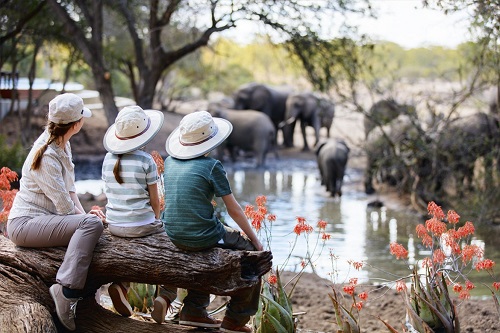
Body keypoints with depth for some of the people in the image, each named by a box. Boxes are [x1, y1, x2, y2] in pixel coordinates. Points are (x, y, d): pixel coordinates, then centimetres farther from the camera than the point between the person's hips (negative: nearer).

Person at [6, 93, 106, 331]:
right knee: (92, 224, -26)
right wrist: (85, 216, -1)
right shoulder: (47, 157, -19)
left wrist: (83, 214, -1)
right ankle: (66, 290, -34)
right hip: (24, 224, -10)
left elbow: (70, 188, 14)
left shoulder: (63, 145, 10)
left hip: (43, 220, 10)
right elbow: (63, 204, -18)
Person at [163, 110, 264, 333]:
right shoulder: (211, 166, -12)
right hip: (202, 237, -7)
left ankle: (194, 311, 34)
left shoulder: (170, 162, 6)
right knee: (252, 251, 15)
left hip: (174, 236, 7)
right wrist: (254, 239, 6)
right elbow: (233, 209, -6)